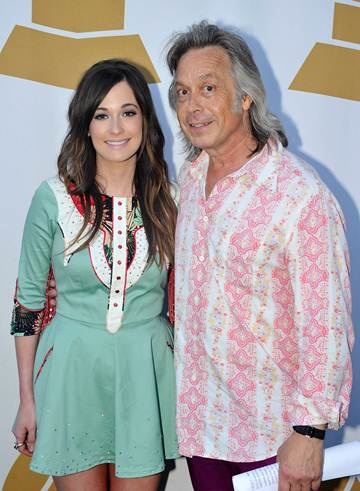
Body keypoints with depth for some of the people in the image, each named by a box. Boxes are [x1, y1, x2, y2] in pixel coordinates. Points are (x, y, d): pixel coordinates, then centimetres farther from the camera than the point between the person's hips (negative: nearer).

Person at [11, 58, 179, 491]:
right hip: (72, 371, -1)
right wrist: (27, 400, 1)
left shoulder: (167, 200, -3)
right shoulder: (53, 198, -9)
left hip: (146, 373, 2)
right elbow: (27, 301, -2)